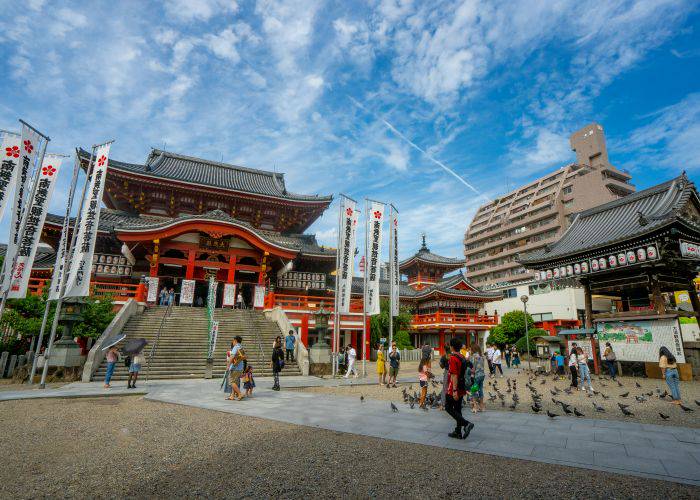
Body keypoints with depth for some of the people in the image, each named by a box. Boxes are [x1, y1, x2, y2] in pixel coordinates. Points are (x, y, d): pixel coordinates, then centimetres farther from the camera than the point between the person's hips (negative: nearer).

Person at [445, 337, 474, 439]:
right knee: (457, 409, 14)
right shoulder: (463, 358, 9)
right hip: (462, 388, 9)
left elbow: (454, 375, -23)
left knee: (449, 408, 2)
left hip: (454, 389, -9)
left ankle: (466, 423, -9)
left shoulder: (453, 358, -19)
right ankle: (458, 432, 20)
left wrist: (454, 390, -24)